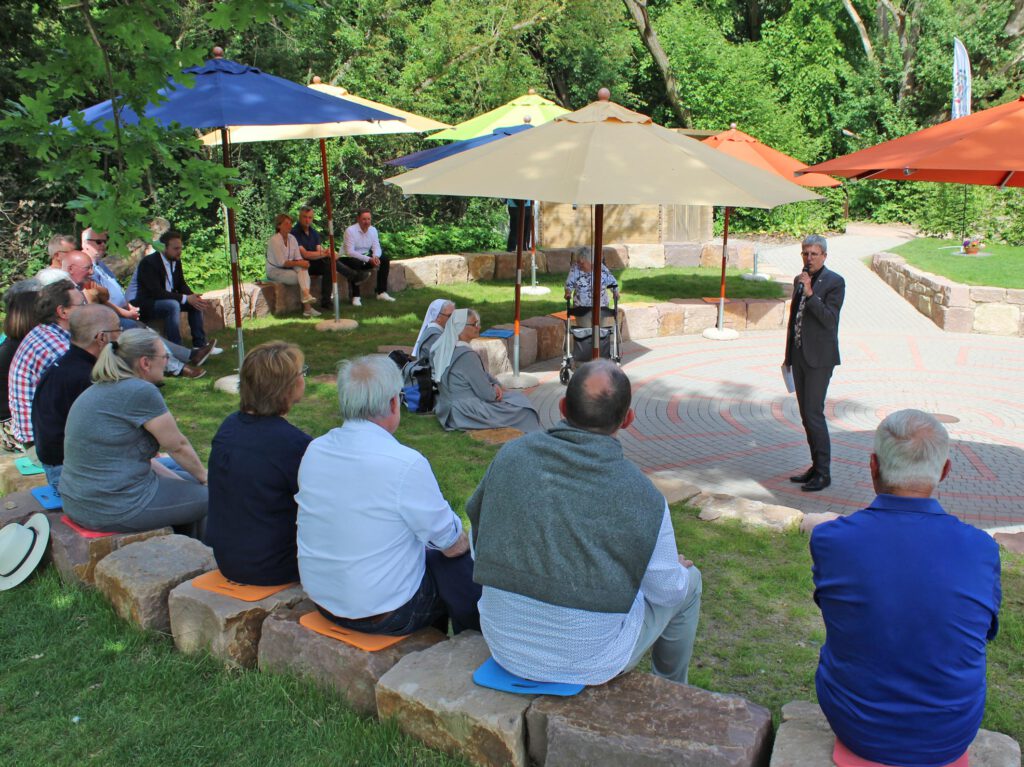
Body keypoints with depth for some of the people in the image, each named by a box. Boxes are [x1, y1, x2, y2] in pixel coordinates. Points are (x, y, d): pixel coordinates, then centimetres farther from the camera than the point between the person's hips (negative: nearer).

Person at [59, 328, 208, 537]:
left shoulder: (100, 389, 11)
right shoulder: (141, 392, -18)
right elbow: (178, 446, -9)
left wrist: (178, 479, 15)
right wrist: (203, 477, 8)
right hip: (115, 510, -10)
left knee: (187, 482, 24)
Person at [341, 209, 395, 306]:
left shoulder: (373, 230, -1)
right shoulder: (350, 230, -19)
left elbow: (376, 247, -2)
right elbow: (349, 252, -25)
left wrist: (376, 257, -28)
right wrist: (368, 259, -32)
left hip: (366, 256, 6)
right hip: (349, 258, -6)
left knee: (385, 260, -11)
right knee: (355, 263, -39)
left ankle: (381, 292, -7)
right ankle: (355, 296, -29)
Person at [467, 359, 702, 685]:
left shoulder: (511, 455, -11)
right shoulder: (643, 497, -21)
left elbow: (477, 519, 6)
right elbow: (667, 592, -8)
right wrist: (679, 568, 16)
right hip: (589, 663, -4)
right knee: (689, 580, 20)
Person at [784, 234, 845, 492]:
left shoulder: (835, 282, -8)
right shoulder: (799, 280, 14)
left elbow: (829, 319, -17)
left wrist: (810, 293, -25)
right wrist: (788, 355, 21)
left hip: (819, 358, -7)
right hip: (799, 355, 7)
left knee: (814, 414, -10)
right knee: (806, 415, 10)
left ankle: (823, 473, -2)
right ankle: (816, 466, 18)